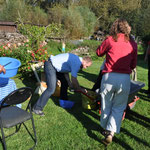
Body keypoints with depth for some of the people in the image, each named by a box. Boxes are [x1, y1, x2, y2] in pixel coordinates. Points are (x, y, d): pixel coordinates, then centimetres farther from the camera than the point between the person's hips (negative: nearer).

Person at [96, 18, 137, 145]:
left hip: (109, 77, -1)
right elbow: (133, 65, 12)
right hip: (125, 79, 1)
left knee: (106, 106, 17)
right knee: (118, 107, 14)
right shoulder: (133, 43, 5)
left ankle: (105, 129, 34)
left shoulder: (110, 40, -1)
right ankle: (111, 132, 4)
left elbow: (99, 53, 15)